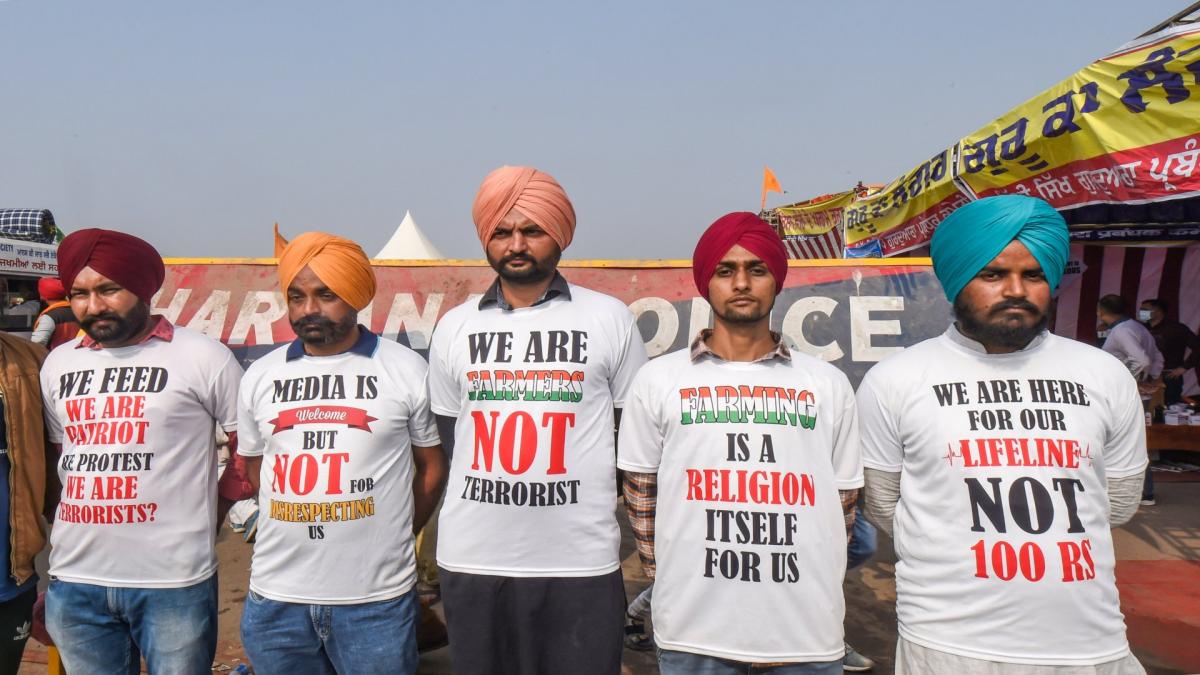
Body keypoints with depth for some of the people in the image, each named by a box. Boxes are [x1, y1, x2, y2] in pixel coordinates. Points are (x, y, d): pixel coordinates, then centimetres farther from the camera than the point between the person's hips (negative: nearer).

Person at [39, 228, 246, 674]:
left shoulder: (203, 357, -6)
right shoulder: (57, 364, 10)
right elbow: (53, 466, 16)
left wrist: (210, 516, -1)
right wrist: (47, 573, 15)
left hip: (174, 584, -4)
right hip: (73, 584, 5)